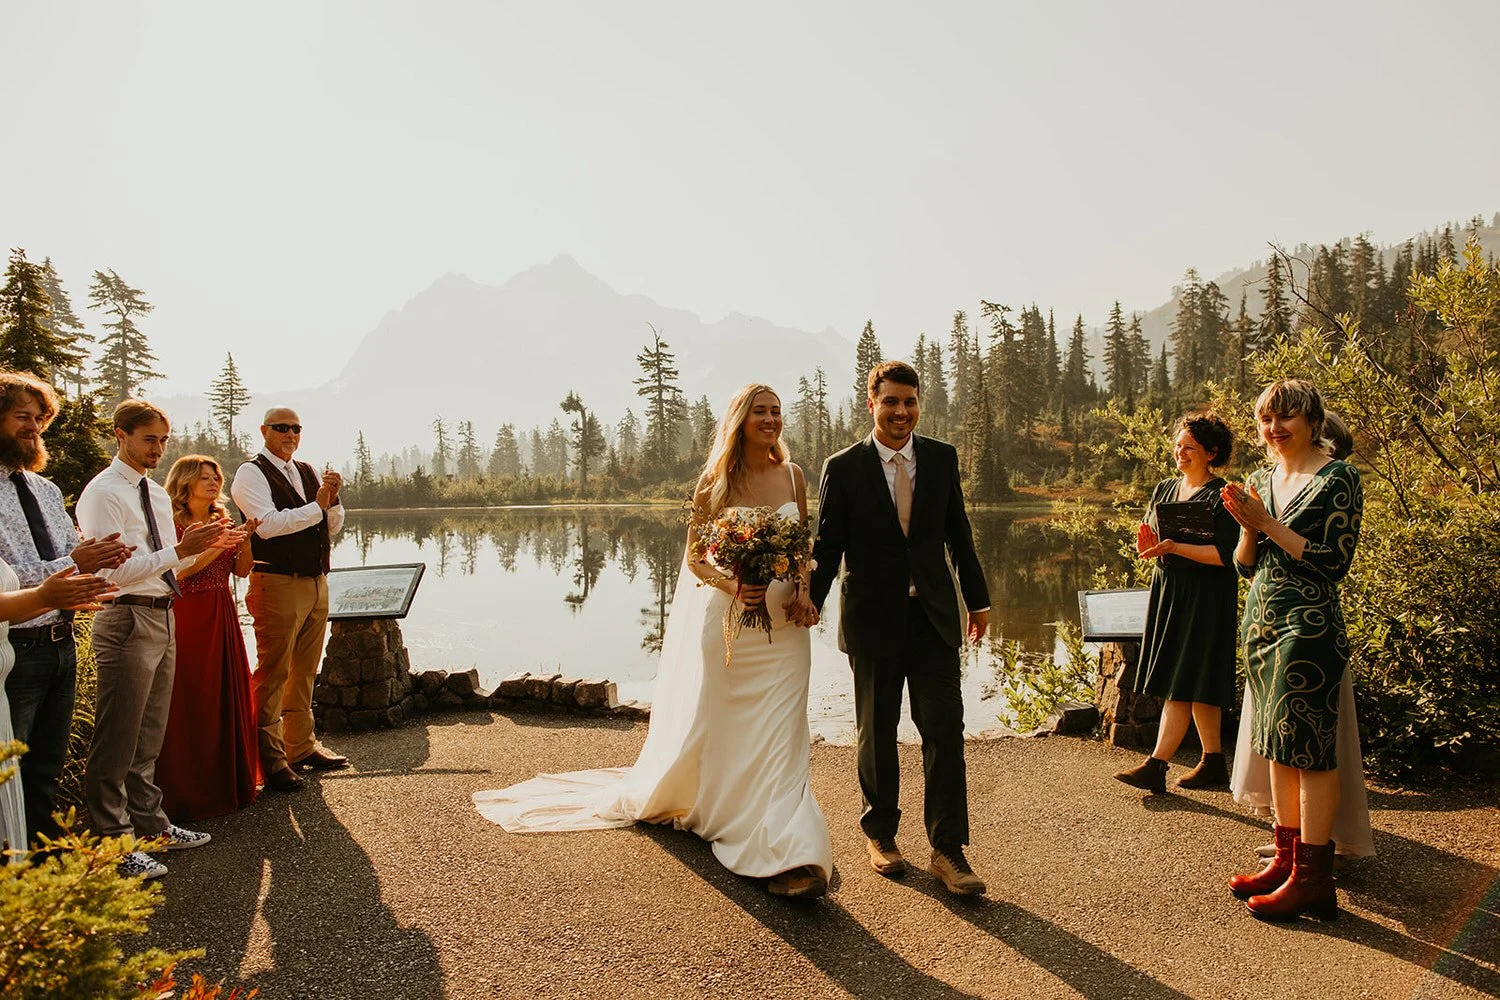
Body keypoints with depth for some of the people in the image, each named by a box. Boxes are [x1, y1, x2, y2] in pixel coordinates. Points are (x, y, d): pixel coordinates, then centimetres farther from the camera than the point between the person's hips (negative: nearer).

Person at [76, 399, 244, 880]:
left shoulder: (157, 494, 15)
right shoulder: (103, 493, -12)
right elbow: (115, 570, -20)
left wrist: (207, 543, 3)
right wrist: (181, 550, -25)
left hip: (162, 616, 9)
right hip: (127, 620, -9)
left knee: (149, 735, 18)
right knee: (118, 741, 0)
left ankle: (150, 824, 30)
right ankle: (113, 844, 10)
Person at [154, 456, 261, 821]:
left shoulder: (221, 520, 14)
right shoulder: (173, 523, -6)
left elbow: (241, 570, 10)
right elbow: (175, 571, -17)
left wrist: (246, 539, -5)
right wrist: (214, 547, -20)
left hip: (223, 616, 7)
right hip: (189, 616, -6)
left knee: (230, 695, 9)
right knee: (193, 701, -3)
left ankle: (231, 780, 21)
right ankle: (192, 791, 8)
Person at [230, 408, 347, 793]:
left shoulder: (308, 472, 16)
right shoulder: (251, 473, -6)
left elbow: (333, 526, 13)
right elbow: (268, 524, -19)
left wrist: (333, 498, -6)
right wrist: (317, 505, -17)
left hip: (316, 584, 8)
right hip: (277, 585, -8)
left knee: (304, 673, 15)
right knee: (272, 673, -4)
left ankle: (301, 747, 25)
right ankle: (270, 758, 2)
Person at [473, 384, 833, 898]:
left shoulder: (793, 475, 5)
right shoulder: (715, 482, -4)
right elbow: (694, 559, -1)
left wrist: (804, 592, -5)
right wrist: (734, 587, -19)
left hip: (784, 625, 2)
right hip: (727, 620, -2)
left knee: (780, 735, -3)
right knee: (709, 724, 10)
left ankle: (792, 855, -1)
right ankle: (651, 798, 39)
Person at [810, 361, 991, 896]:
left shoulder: (942, 458, 4)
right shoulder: (843, 468, -5)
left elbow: (958, 532, 10)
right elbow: (828, 544, -3)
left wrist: (978, 599, 13)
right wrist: (811, 599, -14)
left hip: (933, 615, 2)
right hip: (873, 618, -1)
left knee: (944, 729, -3)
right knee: (877, 732, 12)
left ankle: (948, 849, 7)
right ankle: (880, 835, 30)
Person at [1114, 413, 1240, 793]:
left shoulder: (1221, 497, -10)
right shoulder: (1164, 489, 12)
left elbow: (1226, 555, -17)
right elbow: (1151, 540, 15)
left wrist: (1175, 547, -23)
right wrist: (1148, 546, -8)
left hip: (1204, 599, -7)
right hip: (1167, 590, 8)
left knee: (1184, 683, -7)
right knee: (1198, 687, 12)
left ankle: (1156, 766, -8)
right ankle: (1213, 763, 22)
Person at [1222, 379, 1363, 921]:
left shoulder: (1338, 478, -8)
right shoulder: (1262, 480, 13)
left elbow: (1334, 562, -15)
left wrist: (1268, 523, -16)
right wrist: (1247, 525, -6)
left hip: (1309, 626, -7)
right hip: (1261, 622, 7)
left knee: (1309, 749, -4)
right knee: (1279, 747, 12)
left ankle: (1314, 879, 4)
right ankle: (1287, 858, 21)